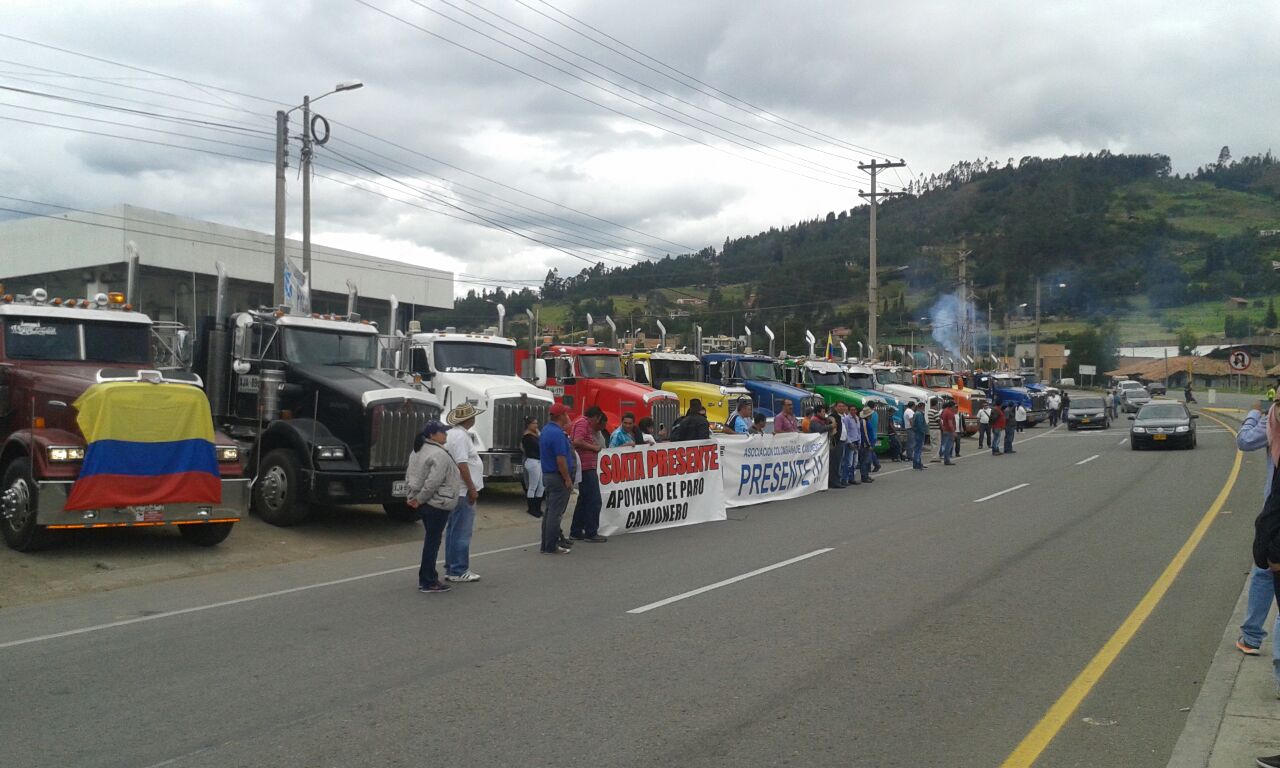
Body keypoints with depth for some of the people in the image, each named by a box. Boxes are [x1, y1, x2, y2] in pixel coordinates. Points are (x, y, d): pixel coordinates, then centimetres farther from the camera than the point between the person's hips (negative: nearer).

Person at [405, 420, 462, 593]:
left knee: (431, 540, 19)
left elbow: (409, 474, 16)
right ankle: (428, 583, 3)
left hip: (424, 503, 10)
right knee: (433, 542, -2)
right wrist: (420, 499, -17)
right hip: (437, 504, -10)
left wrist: (415, 497, 13)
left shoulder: (419, 451, 12)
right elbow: (433, 482, -27)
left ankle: (427, 576, 26)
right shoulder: (439, 454, -19)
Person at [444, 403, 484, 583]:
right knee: (462, 532, -5)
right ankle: (458, 571, 0)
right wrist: (472, 489, -18)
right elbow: (462, 465, -22)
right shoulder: (460, 436, -17)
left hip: (455, 491, 11)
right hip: (463, 492, -11)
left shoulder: (453, 434, 15)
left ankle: (451, 568, 22)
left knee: (453, 531, 15)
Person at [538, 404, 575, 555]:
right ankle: (551, 547, -2)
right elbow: (560, 459, -23)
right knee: (555, 512, -5)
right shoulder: (557, 434, -20)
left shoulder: (546, 430, 11)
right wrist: (568, 479, -18)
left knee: (550, 511, 14)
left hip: (547, 474, 10)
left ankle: (546, 544, 19)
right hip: (558, 477, -10)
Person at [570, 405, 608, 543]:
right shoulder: (583, 423, -12)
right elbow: (577, 441, -26)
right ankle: (591, 533, -3)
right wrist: (593, 447, -16)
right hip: (586, 468, -11)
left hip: (586, 468, 11)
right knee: (594, 501, -7)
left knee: (584, 500, 15)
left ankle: (575, 532, 19)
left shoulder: (584, 423, 19)